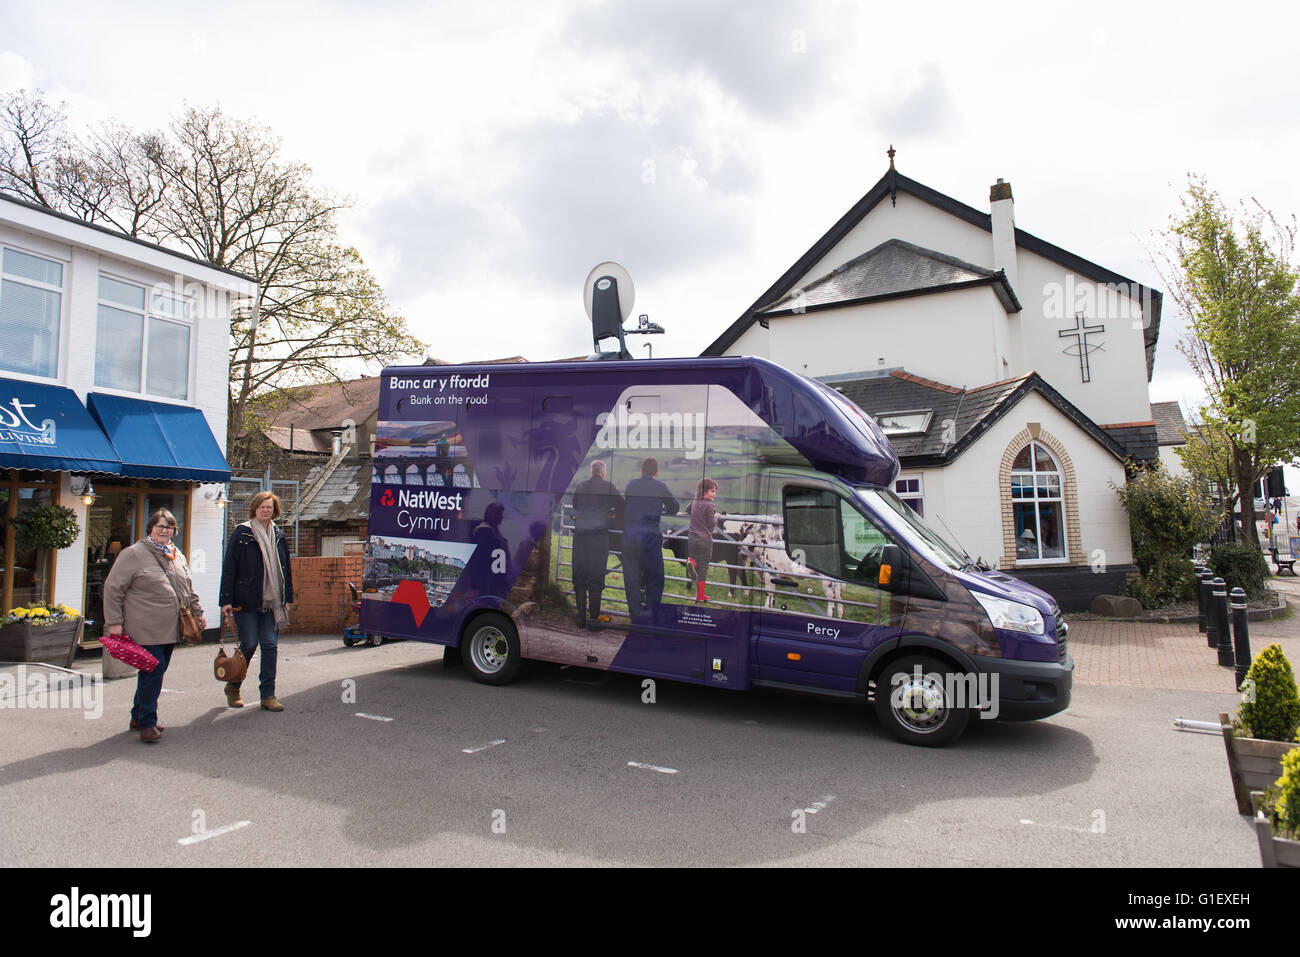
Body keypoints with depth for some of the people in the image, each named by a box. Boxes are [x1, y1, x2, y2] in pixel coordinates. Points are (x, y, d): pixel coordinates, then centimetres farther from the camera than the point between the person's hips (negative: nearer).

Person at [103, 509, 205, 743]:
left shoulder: (177, 556, 15)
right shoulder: (133, 554, -6)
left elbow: (188, 588, 25)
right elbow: (113, 588, -7)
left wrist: (197, 613, 22)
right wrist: (114, 622, -10)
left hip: (170, 628, 7)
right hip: (146, 629, -7)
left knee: (157, 672, 12)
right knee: (152, 671, -10)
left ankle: (138, 716, 26)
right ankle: (147, 723, 0)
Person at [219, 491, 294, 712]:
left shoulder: (278, 536, 11)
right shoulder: (242, 533, -2)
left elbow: (286, 568, 16)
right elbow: (229, 568, -5)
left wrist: (288, 598, 12)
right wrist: (226, 600, -11)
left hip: (272, 601, 4)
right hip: (247, 600, -4)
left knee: (270, 645, 1)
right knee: (249, 645, 0)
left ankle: (268, 695, 7)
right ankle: (233, 687, 25)